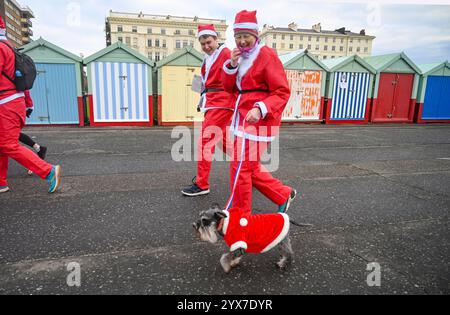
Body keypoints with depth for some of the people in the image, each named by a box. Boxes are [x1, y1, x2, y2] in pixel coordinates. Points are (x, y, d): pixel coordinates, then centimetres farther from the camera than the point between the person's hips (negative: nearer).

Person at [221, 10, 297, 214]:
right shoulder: (240, 57, 15)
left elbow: (282, 92, -15)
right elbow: (229, 87, 12)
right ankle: (284, 196, 30)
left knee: (241, 168, -5)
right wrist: (232, 65, -4)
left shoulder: (267, 55, -10)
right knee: (250, 167, 14)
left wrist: (260, 109, -29)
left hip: (259, 119, -9)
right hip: (243, 118, 9)